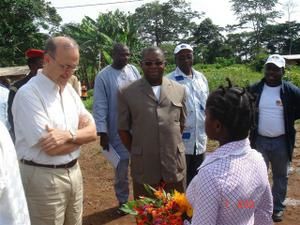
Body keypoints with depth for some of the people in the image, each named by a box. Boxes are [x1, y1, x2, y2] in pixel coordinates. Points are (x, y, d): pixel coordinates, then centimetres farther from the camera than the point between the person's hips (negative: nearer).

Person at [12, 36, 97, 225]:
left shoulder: (70, 90, 6)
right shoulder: (28, 94, -17)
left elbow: (93, 132, 2)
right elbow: (51, 148, -22)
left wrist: (69, 135, -18)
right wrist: (80, 134, -6)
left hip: (74, 171, 7)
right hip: (44, 178, -7)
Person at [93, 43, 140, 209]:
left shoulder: (133, 70, 5)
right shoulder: (103, 76, -8)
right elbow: (100, 106, -9)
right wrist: (102, 132, -12)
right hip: (118, 130, -3)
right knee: (121, 166, 9)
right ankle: (123, 200, 28)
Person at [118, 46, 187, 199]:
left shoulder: (179, 90, 4)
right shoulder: (128, 93, -2)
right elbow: (123, 129, 3)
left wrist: (173, 146, 10)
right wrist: (136, 153, 3)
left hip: (175, 165, 2)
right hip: (143, 167, -2)